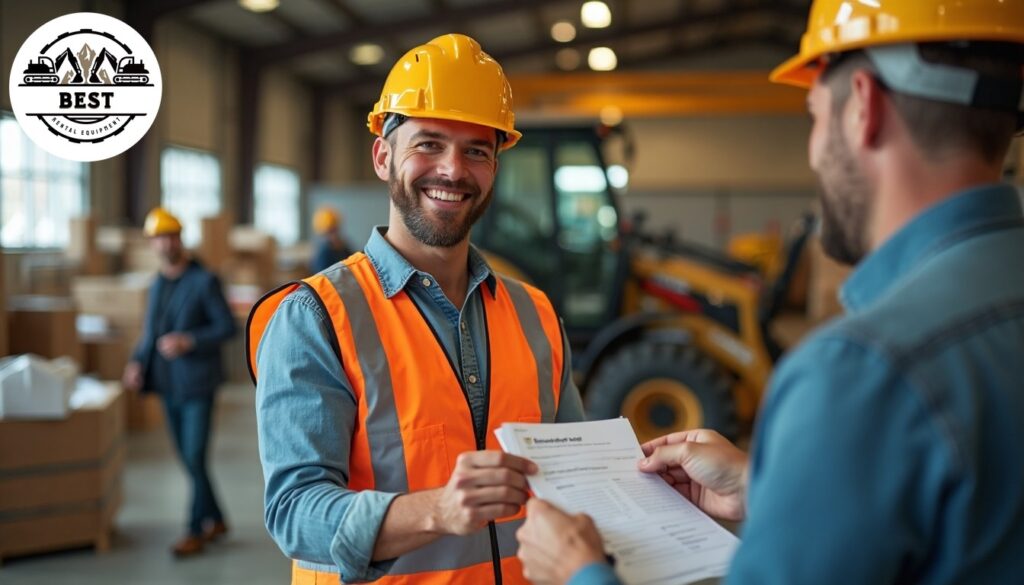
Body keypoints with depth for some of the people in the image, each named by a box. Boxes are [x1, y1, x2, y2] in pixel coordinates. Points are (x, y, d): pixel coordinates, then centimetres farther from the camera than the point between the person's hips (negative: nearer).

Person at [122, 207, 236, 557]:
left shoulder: (204, 281, -9)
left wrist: (189, 341, -22)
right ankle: (215, 519, 27)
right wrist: (138, 362, 3)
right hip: (168, 385, 7)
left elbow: (227, 327, -11)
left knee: (195, 459, -5)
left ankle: (196, 531, 8)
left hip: (197, 385, -7)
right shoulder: (158, 284, 12)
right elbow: (151, 331, 19)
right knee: (188, 459, 13)